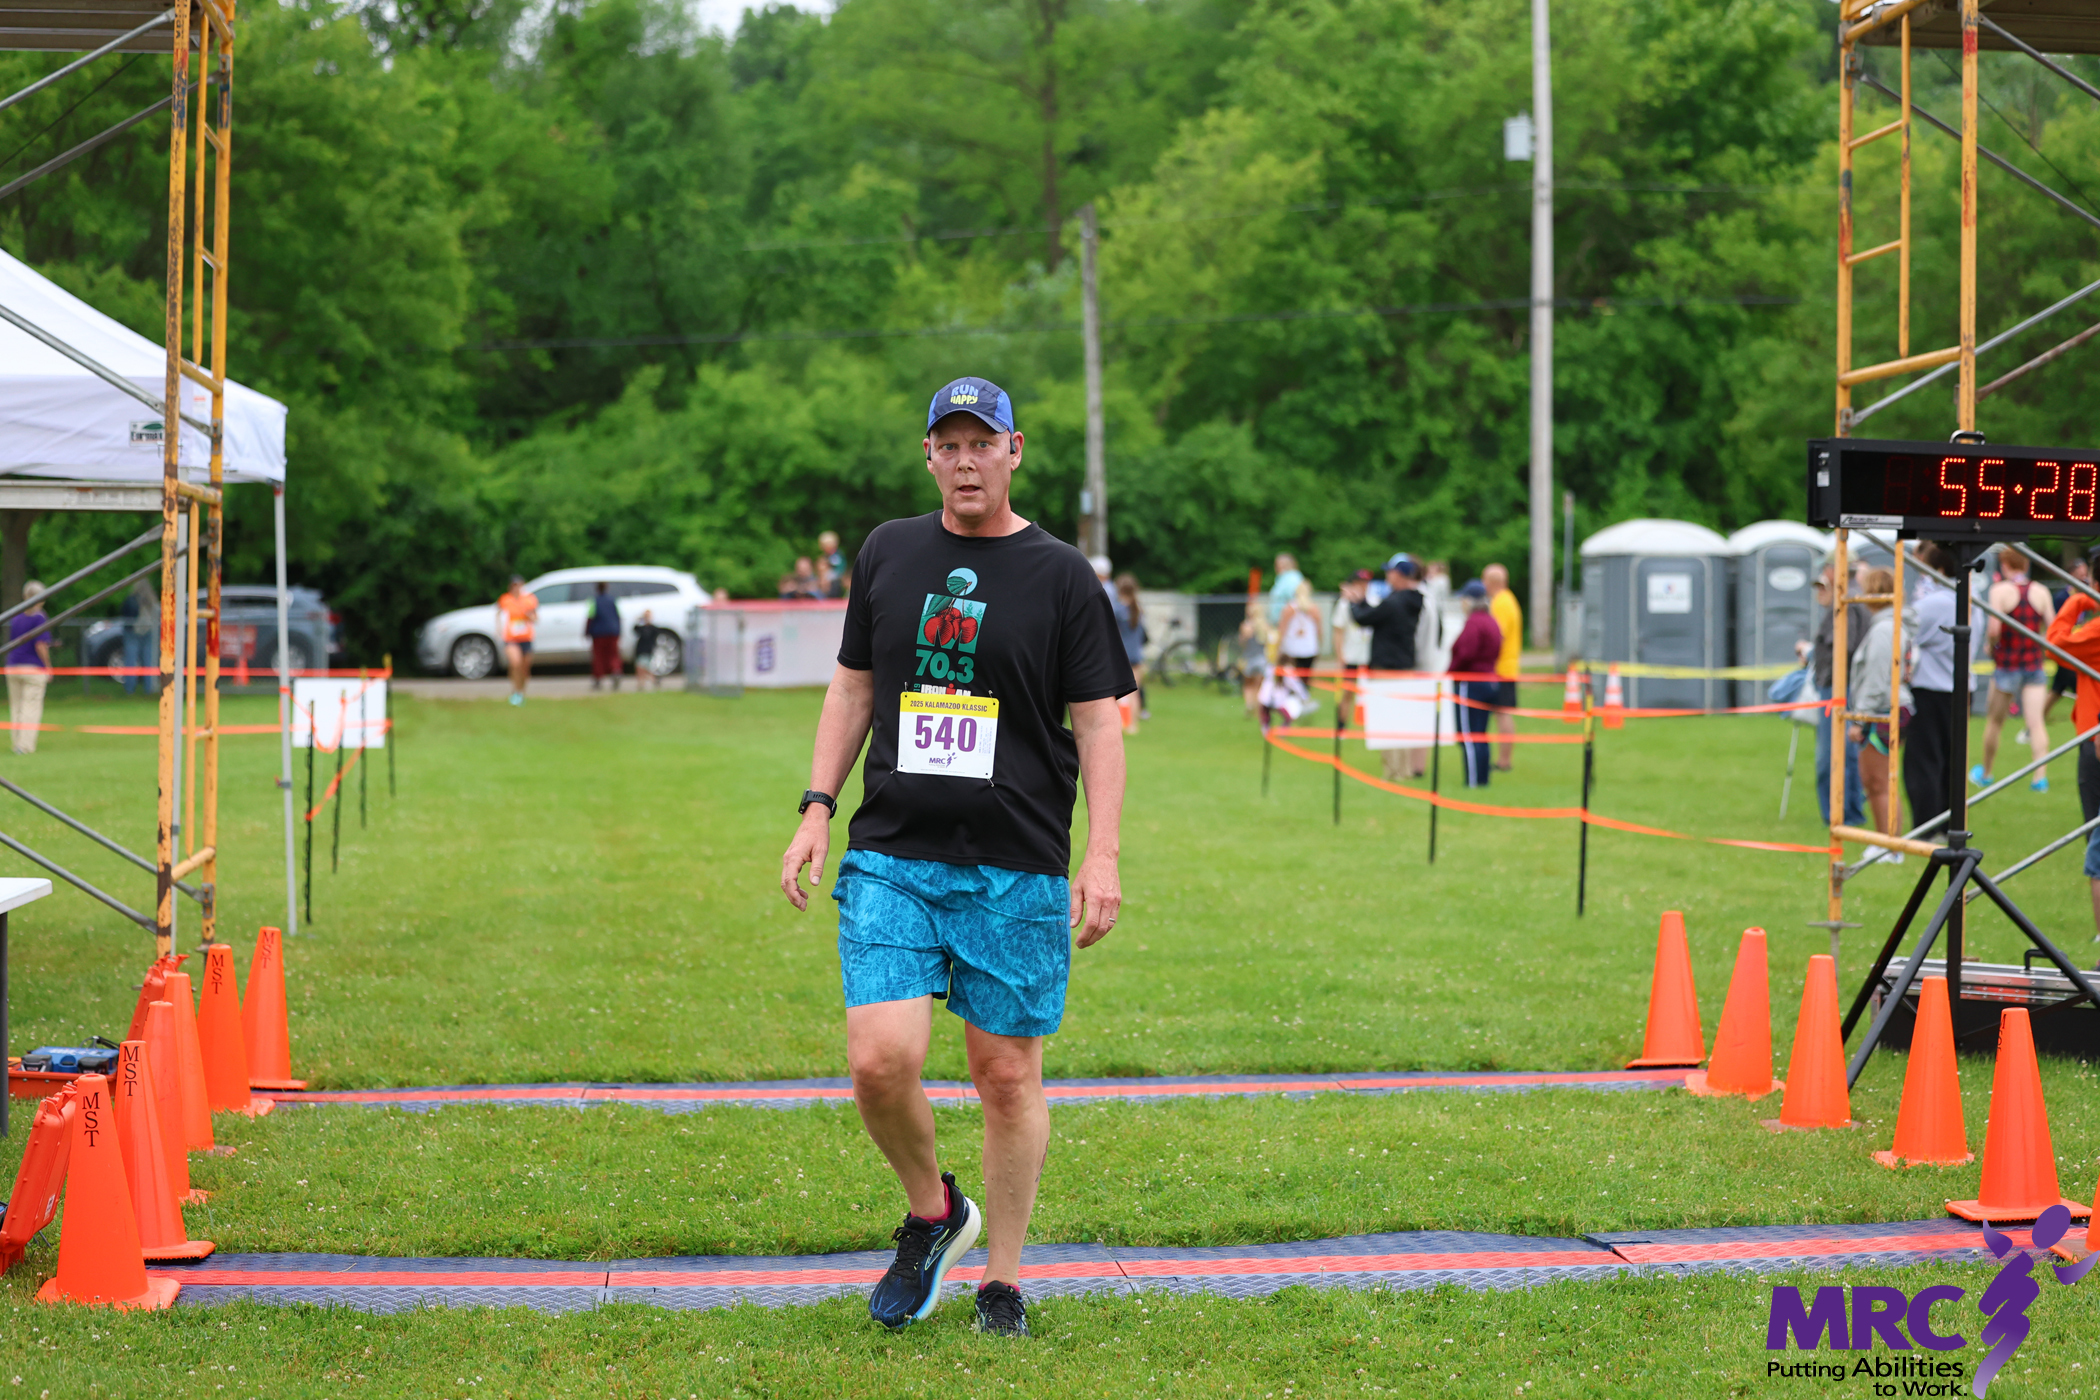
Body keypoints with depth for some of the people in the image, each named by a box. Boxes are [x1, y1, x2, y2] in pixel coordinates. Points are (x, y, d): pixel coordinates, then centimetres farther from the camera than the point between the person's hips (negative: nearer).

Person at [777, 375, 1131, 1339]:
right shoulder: (887, 554, 10)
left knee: (1008, 1076, 2)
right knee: (881, 1059, -12)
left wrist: (1103, 856, -8)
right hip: (891, 858, 2)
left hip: (1017, 867, -2)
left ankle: (1001, 1279, 16)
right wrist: (817, 809, 8)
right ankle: (932, 1213, 15)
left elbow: (1098, 720, 1)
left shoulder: (1060, 575, 1)